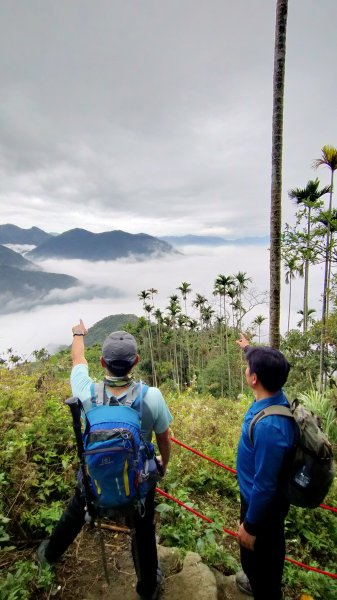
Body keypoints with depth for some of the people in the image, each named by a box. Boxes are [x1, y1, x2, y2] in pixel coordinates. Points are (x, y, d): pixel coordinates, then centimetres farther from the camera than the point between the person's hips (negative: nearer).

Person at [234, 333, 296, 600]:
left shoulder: (269, 426, -41)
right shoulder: (275, 398, -14)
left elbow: (264, 485, -31)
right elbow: (264, 366, 11)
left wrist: (250, 525, -17)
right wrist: (248, 348, 27)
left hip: (263, 505, -9)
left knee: (257, 556, 18)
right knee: (268, 551, 33)